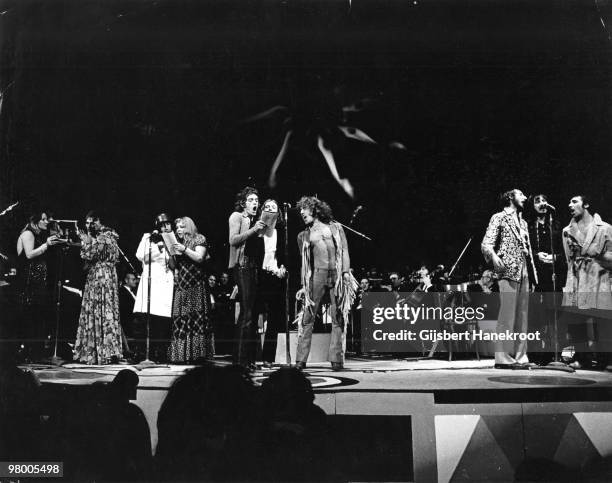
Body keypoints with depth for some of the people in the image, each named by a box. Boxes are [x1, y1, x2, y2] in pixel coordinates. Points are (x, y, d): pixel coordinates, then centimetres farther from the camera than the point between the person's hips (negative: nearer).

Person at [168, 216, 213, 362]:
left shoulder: (199, 239, 5)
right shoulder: (177, 242, 22)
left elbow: (199, 258, -9)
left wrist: (184, 249, -16)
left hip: (195, 285, -5)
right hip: (180, 285, 5)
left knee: (196, 316, -11)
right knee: (179, 319, -3)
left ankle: (197, 353, -11)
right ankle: (181, 354, -3)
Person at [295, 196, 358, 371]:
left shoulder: (335, 227, 14)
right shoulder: (303, 236, 17)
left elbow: (344, 251, 7)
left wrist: (346, 272, -6)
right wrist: (304, 285, 11)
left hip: (337, 276, -1)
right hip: (317, 275, 1)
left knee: (338, 319, -4)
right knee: (308, 318, -5)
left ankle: (336, 359, -2)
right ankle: (301, 360, -5)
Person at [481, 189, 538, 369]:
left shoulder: (522, 222, 23)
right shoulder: (499, 218, 2)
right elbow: (486, 243, -7)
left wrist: (533, 273, 14)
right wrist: (494, 256, -29)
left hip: (524, 273, 8)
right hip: (508, 271, -8)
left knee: (522, 316, 7)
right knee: (507, 315, -10)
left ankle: (520, 356, 10)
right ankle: (503, 357, -8)